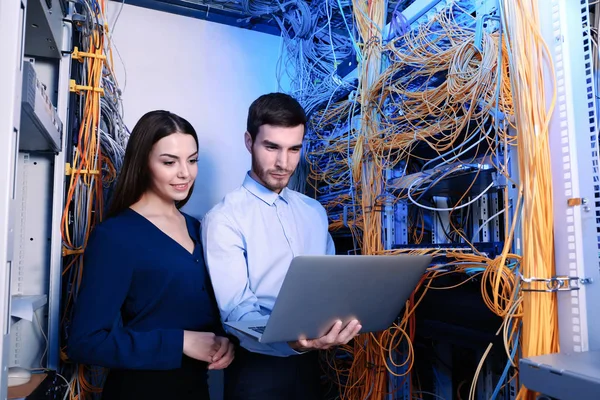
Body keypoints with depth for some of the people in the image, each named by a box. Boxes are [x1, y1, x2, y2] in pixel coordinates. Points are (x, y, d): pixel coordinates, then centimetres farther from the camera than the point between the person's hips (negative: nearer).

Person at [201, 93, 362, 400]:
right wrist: (291, 341, -37)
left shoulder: (314, 212, 4)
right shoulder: (224, 219, -16)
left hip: (308, 361, 6)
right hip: (257, 367, -5)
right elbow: (236, 311, -20)